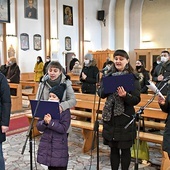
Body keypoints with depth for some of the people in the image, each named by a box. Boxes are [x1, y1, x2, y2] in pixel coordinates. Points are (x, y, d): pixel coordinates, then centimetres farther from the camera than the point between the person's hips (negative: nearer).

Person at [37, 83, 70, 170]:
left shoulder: (65, 111, -8)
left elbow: (63, 129, -16)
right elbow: (38, 126, 1)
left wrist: (50, 122, -24)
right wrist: (44, 122, -19)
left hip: (59, 146, -4)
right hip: (46, 144, 4)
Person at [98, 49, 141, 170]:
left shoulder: (133, 78, -6)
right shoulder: (109, 76, 6)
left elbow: (137, 100, -10)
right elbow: (100, 93, 0)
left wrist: (125, 96, -28)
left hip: (125, 118, -3)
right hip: (110, 117, 4)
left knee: (125, 149, 7)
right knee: (113, 148, 14)